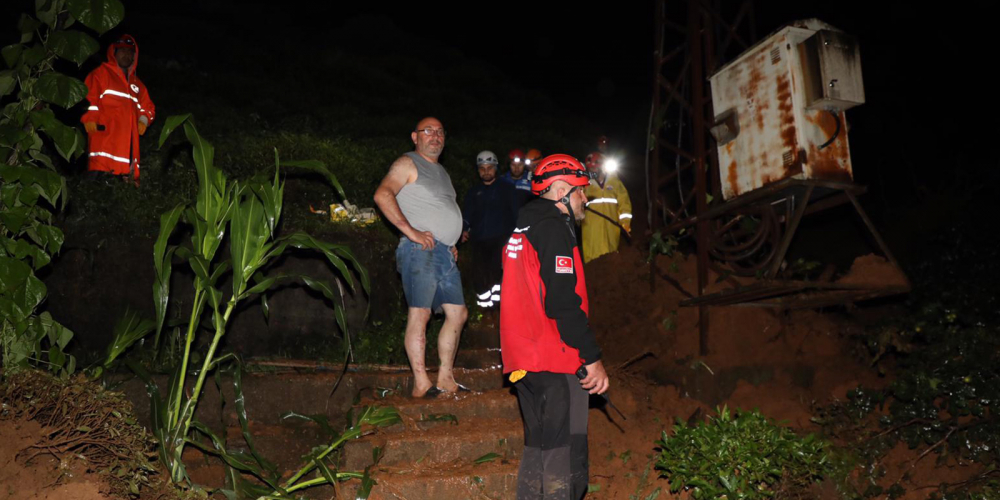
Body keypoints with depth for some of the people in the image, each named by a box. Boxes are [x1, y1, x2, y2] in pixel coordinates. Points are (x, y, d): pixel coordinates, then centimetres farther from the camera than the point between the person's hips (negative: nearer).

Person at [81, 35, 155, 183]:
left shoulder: (137, 83, 28)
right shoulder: (101, 73, 10)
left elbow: (148, 107, 30)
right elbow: (88, 96, 1)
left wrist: (143, 120, 9)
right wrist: (89, 119, -13)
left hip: (129, 140, 6)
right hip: (104, 135, -6)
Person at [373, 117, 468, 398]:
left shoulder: (441, 171, 26)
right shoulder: (408, 164, -1)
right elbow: (382, 195, -17)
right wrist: (411, 231, -21)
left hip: (445, 253, 9)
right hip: (421, 249, -9)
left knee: (458, 314, 7)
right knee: (420, 313, -10)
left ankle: (446, 378, 15)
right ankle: (421, 383, -7)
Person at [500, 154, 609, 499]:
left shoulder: (522, 230, 19)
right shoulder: (555, 228, -12)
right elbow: (564, 304, -20)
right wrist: (593, 359, -16)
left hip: (524, 361, 10)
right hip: (556, 365, -10)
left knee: (539, 448, 18)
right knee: (564, 459, -4)